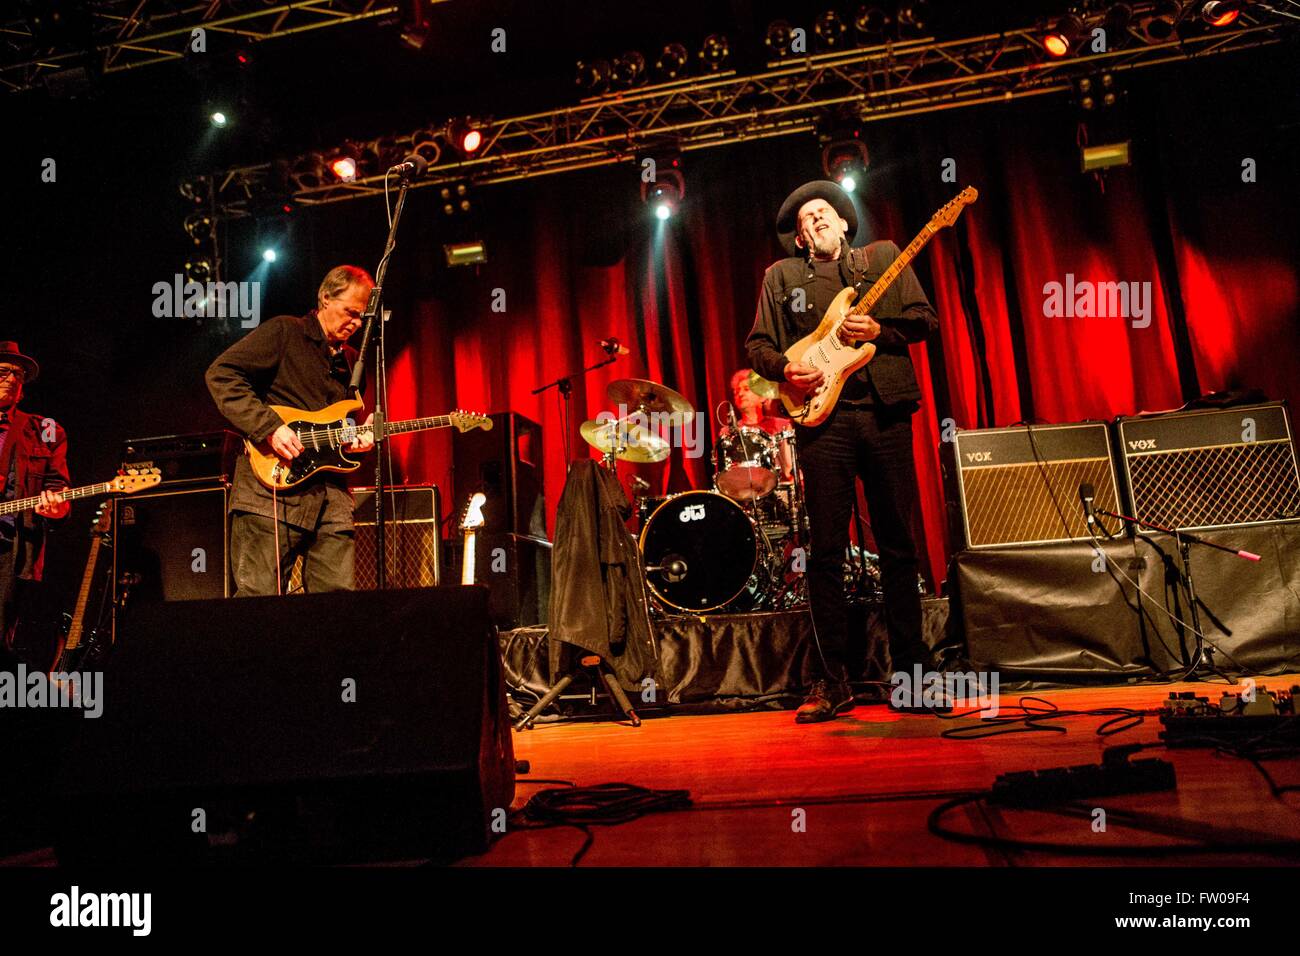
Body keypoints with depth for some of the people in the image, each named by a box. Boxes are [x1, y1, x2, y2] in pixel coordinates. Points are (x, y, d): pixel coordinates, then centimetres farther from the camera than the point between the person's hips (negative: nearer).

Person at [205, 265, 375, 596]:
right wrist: (269, 427, -16)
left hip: (331, 494, 6)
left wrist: (357, 436, 5)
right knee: (258, 595, -6)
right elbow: (221, 374, -7)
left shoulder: (351, 361, 22)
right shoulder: (284, 331, 2)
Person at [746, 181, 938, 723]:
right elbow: (757, 345, 12)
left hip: (886, 410, 1)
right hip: (822, 415, 0)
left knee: (898, 545, 2)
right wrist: (785, 368, -8)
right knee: (826, 551, -3)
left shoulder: (884, 256, 17)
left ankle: (909, 672, 13)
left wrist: (880, 329, -7)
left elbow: (925, 319, 11)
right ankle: (831, 682, 6)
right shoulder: (781, 276, 17)